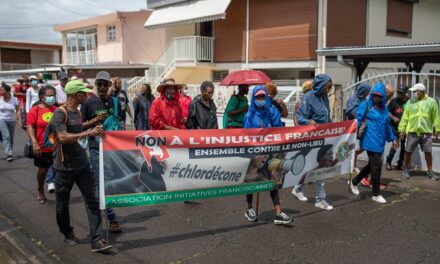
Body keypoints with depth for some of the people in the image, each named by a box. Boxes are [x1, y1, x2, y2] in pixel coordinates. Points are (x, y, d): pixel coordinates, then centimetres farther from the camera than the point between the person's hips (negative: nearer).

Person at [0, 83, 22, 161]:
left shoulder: (14, 100, -8)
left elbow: (18, 111, -4)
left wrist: (19, 120, -13)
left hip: (11, 121, 2)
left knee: (11, 138, 8)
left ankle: (9, 153, 24)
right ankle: (9, 154, -15)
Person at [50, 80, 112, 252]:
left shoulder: (77, 111, 9)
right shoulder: (60, 113, -16)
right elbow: (63, 137, -28)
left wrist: (94, 122, 16)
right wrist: (88, 133, -31)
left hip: (82, 165, 7)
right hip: (65, 167, -6)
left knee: (92, 201, -1)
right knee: (62, 204, 12)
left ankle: (96, 240, 1)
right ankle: (67, 234, 34)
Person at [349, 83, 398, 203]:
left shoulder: (384, 108, 14)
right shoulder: (366, 105, -4)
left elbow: (387, 125, 22)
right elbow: (358, 120, -9)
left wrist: (393, 138, 22)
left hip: (380, 141, 7)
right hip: (370, 140, -7)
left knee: (372, 165, 13)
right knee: (376, 164, -8)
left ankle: (354, 182, 32)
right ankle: (376, 194, 4)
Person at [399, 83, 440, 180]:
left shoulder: (431, 102, 1)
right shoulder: (410, 102, 3)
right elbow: (405, 117, 4)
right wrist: (402, 129, 1)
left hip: (426, 132, 0)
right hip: (412, 131, 0)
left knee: (428, 152, 7)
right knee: (408, 151, 5)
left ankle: (430, 171, 21)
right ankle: (406, 170, 20)